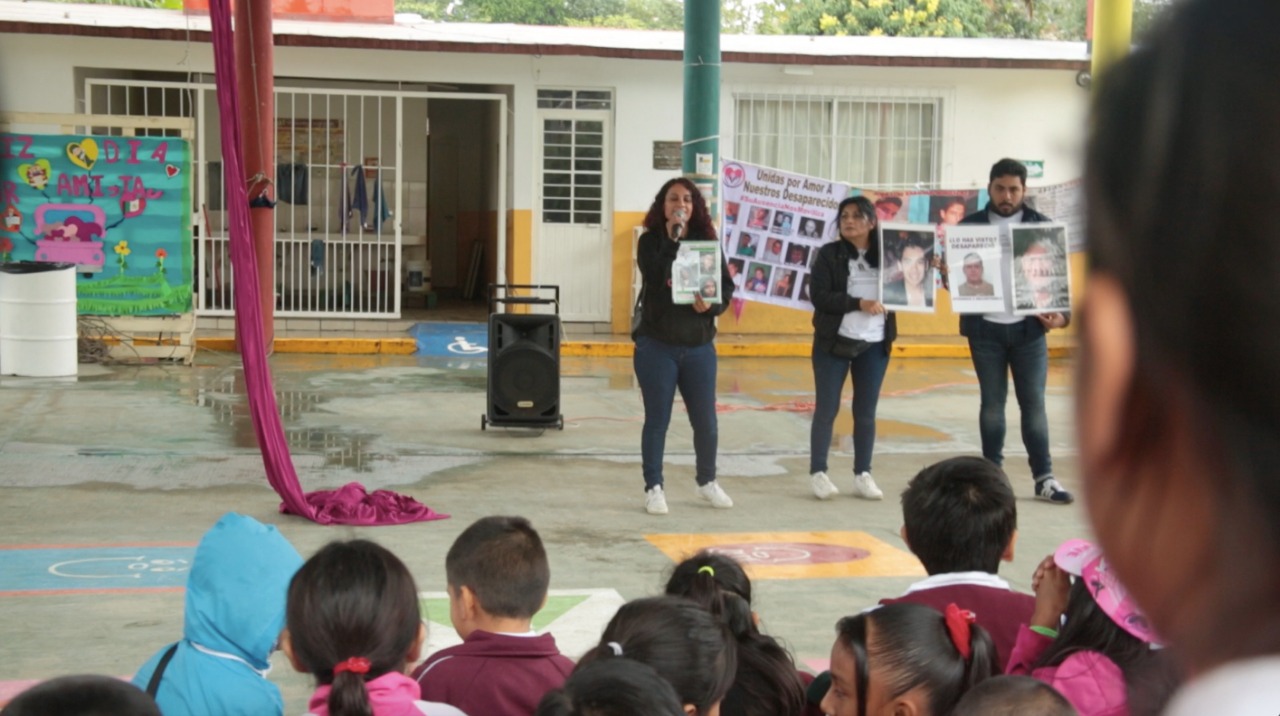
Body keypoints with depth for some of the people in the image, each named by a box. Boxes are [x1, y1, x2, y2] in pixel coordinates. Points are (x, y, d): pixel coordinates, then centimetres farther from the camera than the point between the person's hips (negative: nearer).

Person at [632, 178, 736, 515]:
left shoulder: (707, 242, 4)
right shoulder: (650, 242, -3)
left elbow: (727, 287, 3)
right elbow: (655, 276, -21)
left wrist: (711, 305, -16)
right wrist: (672, 238, -20)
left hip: (699, 346, 3)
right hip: (657, 345, -3)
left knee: (706, 421, 8)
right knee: (657, 420, 2)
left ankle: (707, 482, 28)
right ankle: (653, 488, 13)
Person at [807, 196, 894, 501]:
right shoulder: (828, 254, -1)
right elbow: (818, 296, -12)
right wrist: (859, 304, -19)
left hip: (875, 345, 2)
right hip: (834, 342, -2)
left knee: (866, 412, 6)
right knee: (826, 409, 1)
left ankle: (863, 475, 13)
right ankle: (818, 473, 9)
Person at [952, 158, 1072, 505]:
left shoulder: (1042, 225, 4)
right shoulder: (970, 226, 4)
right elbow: (952, 274, 6)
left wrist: (1062, 313, -9)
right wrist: (949, 277, -18)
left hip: (1029, 328, 0)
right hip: (985, 329, 0)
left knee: (1033, 403, 1)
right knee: (992, 402, 7)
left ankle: (1044, 477, 5)